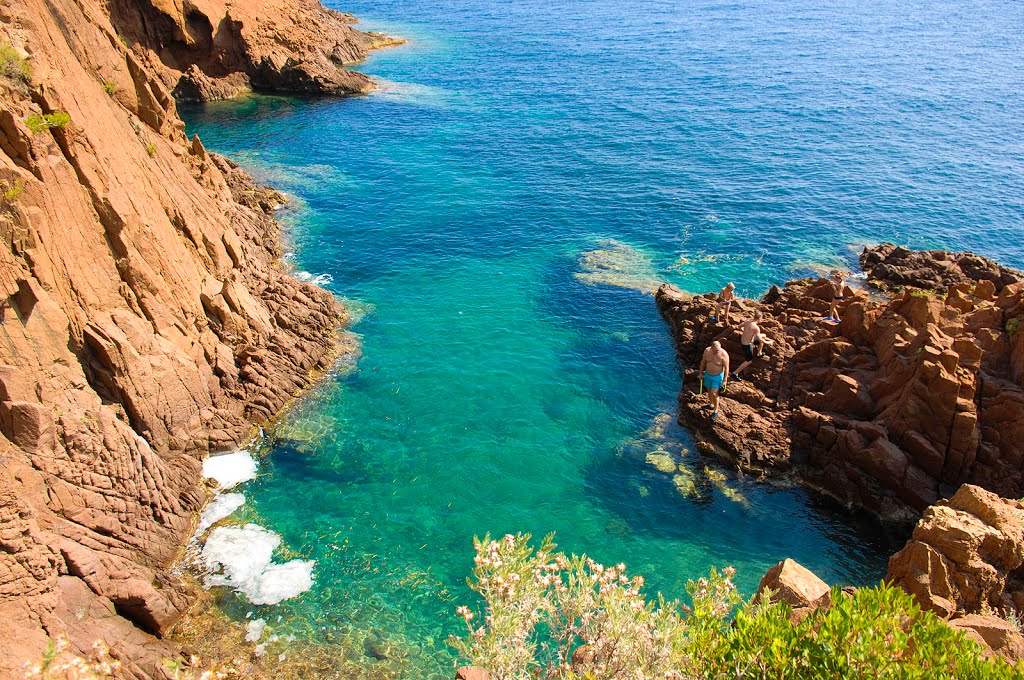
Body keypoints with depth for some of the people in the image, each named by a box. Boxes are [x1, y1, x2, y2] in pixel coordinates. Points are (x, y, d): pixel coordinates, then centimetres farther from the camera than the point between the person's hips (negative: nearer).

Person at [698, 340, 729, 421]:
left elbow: (726, 368, -17)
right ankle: (711, 405, 43)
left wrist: (725, 380, -15)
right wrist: (701, 373, 9)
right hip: (707, 374, 5)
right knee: (709, 391, 19)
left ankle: (715, 411, 10)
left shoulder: (724, 354, -25)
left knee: (714, 393, -7)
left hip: (718, 376, -5)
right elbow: (703, 362, 4)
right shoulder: (707, 351, -12)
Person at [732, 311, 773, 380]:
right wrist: (768, 343, -8)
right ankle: (735, 373, 12)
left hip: (743, 340, 8)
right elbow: (760, 340, -24)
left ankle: (759, 354, 39)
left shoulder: (747, 321, -7)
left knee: (764, 335, 23)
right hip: (747, 344, -8)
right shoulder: (756, 328, -28)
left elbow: (740, 327, 11)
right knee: (749, 361, 8)